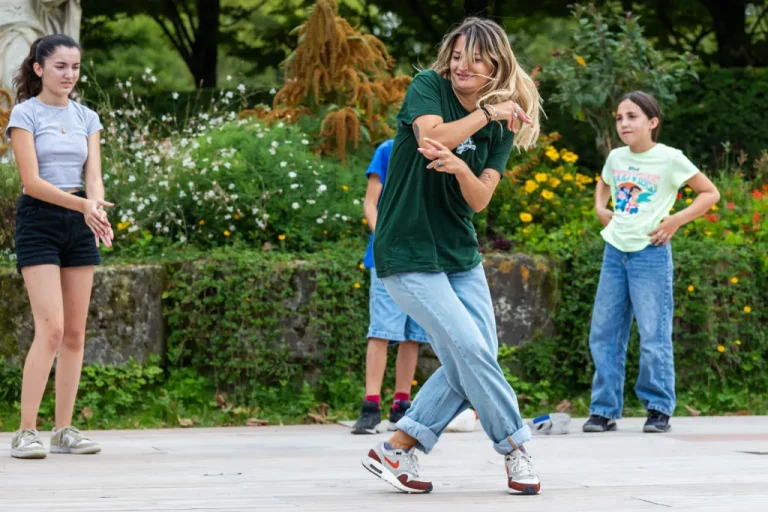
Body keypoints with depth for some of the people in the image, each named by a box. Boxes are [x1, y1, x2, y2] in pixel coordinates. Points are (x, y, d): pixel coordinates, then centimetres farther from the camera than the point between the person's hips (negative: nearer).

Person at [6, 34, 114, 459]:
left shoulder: (87, 118, 10)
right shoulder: (25, 114, -6)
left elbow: (93, 175, 0)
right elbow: (31, 180, -14)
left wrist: (96, 206, -23)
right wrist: (82, 205, -27)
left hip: (79, 224, 5)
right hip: (38, 220, -5)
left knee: (75, 333, 4)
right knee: (51, 329, -16)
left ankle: (64, 430, 9)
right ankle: (26, 432, -12)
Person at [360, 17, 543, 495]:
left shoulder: (502, 127, 3)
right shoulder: (428, 87, -8)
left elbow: (480, 200, -9)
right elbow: (433, 138, -28)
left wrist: (459, 167, -28)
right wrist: (486, 112, -25)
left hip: (461, 253, 7)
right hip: (408, 254, -7)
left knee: (477, 358, 2)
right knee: (470, 351, -13)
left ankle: (397, 450, 9)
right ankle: (515, 447, 3)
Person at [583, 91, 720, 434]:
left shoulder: (669, 159, -7)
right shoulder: (616, 158, 8)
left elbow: (711, 193, -3)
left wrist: (677, 220, -12)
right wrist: (600, 208, 12)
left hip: (650, 252, -6)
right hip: (615, 251, 6)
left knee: (654, 335, -5)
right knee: (603, 333, 4)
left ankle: (659, 409, 4)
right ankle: (604, 410, 10)